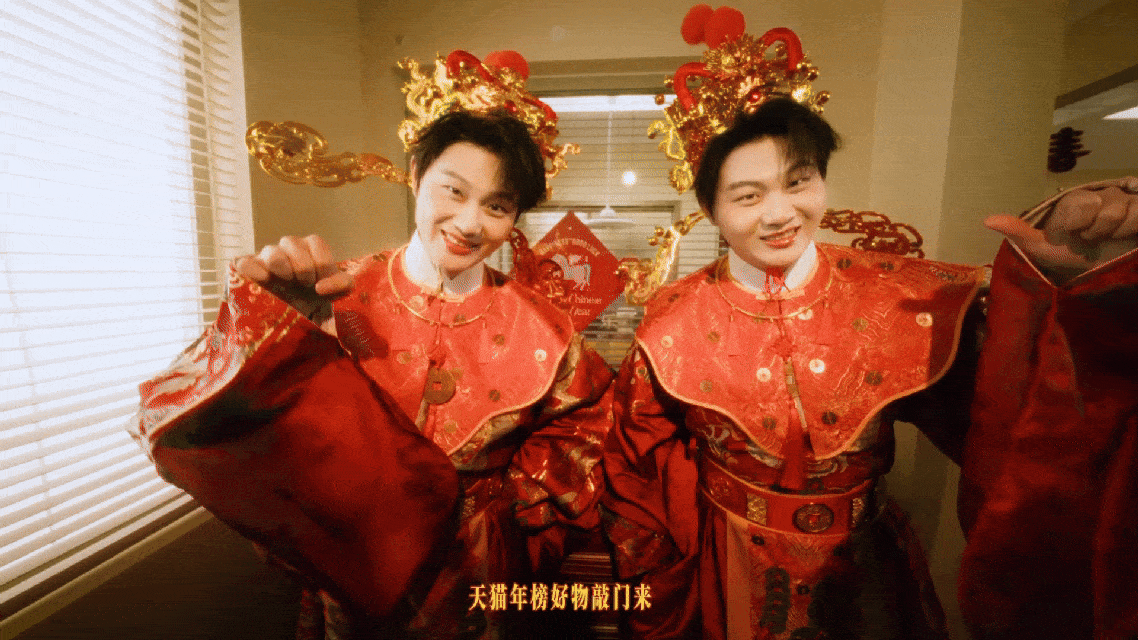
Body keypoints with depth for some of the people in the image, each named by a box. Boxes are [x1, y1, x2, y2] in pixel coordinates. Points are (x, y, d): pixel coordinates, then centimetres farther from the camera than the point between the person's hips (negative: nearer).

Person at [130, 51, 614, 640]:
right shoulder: (341, 302, -18)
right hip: (346, 585, 0)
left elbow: (585, 419, 0)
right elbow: (180, 425, -21)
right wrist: (276, 319, -38)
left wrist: (511, 502, -8)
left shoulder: (536, 331, -14)